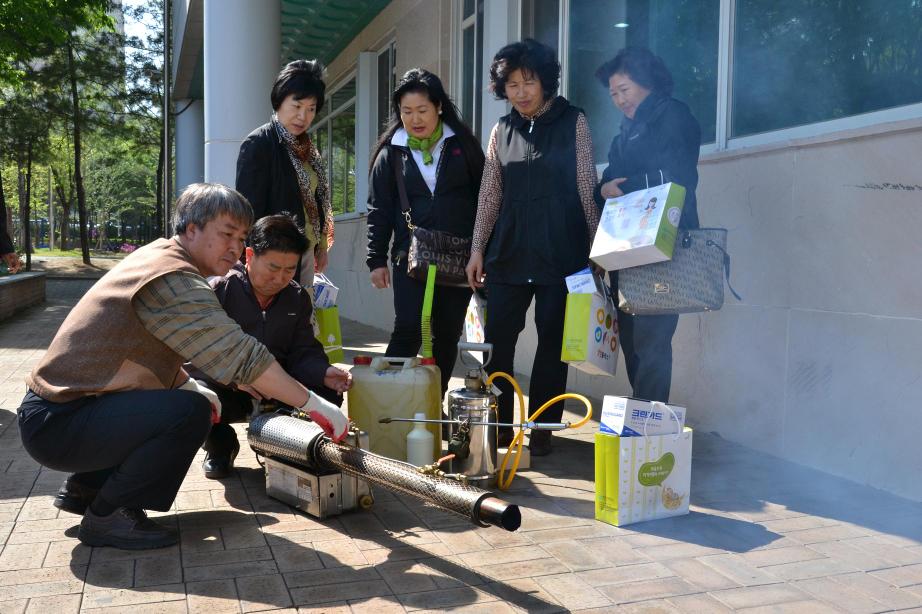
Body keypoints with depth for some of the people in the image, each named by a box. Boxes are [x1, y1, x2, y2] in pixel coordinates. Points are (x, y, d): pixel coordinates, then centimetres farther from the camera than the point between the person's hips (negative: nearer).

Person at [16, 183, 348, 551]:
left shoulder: (158, 256, 9)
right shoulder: (172, 278, -22)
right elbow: (241, 356, -29)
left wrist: (189, 386, 4)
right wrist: (314, 405, -22)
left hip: (54, 405, 10)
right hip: (57, 425, -10)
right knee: (190, 413, -26)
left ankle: (84, 489, 22)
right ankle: (106, 516, -6)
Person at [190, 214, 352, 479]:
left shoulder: (297, 297, 3)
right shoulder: (220, 289, -12)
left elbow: (304, 353, 1)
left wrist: (324, 374, -23)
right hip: (227, 388, -3)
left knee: (327, 393, -21)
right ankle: (220, 445, 2)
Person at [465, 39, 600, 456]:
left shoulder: (572, 122, 2)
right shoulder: (503, 130, 10)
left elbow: (587, 187, 2)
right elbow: (490, 194, 10)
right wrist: (477, 248, 5)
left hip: (560, 255, -3)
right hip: (508, 253, 3)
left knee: (552, 341, 3)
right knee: (497, 341, 1)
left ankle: (541, 428, 13)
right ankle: (498, 426, 12)